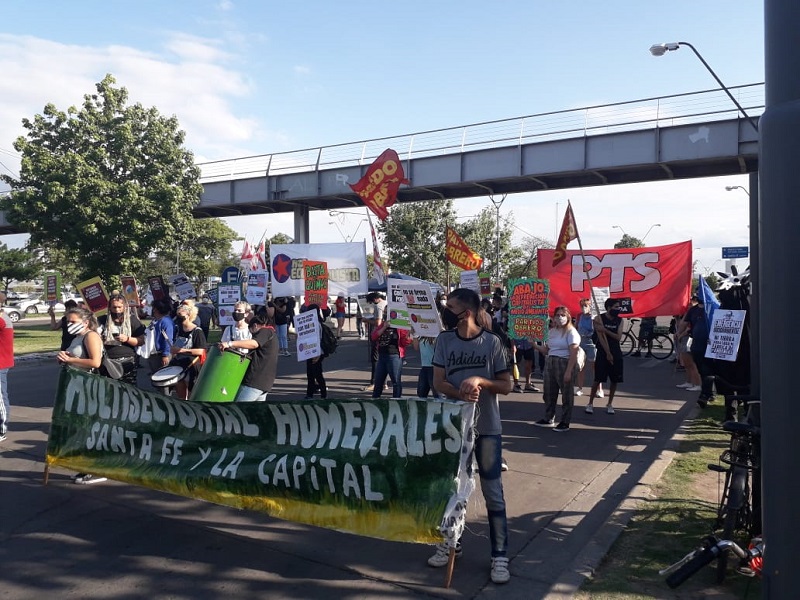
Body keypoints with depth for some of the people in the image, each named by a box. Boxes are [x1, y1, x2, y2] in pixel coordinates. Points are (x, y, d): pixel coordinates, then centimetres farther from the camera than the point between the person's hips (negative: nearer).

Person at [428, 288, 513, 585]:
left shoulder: (492, 342, -7)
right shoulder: (444, 340, 0)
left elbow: (506, 386, -3)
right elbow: (438, 382, -3)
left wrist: (480, 381, -21)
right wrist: (461, 394, -22)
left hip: (487, 428, -3)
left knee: (493, 493, 3)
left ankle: (499, 556, 15)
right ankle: (451, 542, 33)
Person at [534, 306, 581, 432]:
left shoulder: (571, 332, -7)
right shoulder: (552, 331, 15)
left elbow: (573, 353, -15)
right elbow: (546, 350, 17)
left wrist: (569, 371, -21)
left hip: (565, 364, -7)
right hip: (550, 363, 7)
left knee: (566, 395, 1)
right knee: (549, 393, 12)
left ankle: (565, 423, 9)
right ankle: (548, 419, 24)